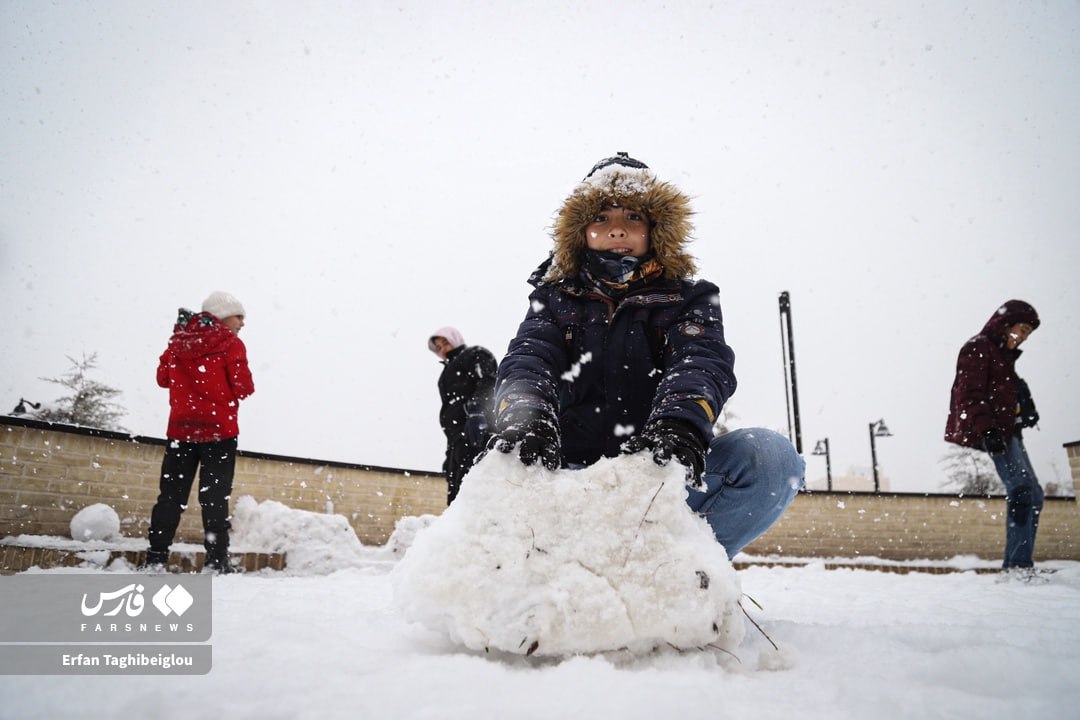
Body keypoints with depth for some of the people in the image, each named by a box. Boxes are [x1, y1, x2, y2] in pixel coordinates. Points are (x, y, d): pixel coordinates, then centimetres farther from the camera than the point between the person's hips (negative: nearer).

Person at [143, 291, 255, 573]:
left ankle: (156, 556, 10)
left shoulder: (178, 341, 9)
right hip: (218, 429, -4)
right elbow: (243, 388, -9)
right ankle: (216, 560, -2)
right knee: (215, 496, -1)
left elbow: (163, 378, 16)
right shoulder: (230, 344, -6)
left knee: (171, 493, 10)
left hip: (180, 427, 4)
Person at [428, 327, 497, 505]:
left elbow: (487, 384, -9)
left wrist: (476, 413, -27)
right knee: (455, 494, -1)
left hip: (475, 431, -9)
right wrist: (450, 453, 23)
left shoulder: (476, 355, 11)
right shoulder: (450, 371, 36)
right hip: (459, 438, 9)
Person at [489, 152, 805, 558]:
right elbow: (527, 358, -6)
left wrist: (681, 421, -36)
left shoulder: (688, 300, 11)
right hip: (571, 469, 0)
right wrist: (523, 413, -32)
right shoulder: (555, 299, 14)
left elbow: (703, 362, -10)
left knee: (770, 455, -25)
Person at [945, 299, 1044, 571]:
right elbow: (970, 394, -16)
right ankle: (1018, 563, -22)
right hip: (992, 432, -10)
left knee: (1032, 494, 6)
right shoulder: (978, 348, -4)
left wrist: (1027, 409, 11)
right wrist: (987, 428, -26)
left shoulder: (1004, 355, 27)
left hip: (1007, 431, 10)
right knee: (1022, 489, -19)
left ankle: (1019, 564, 8)